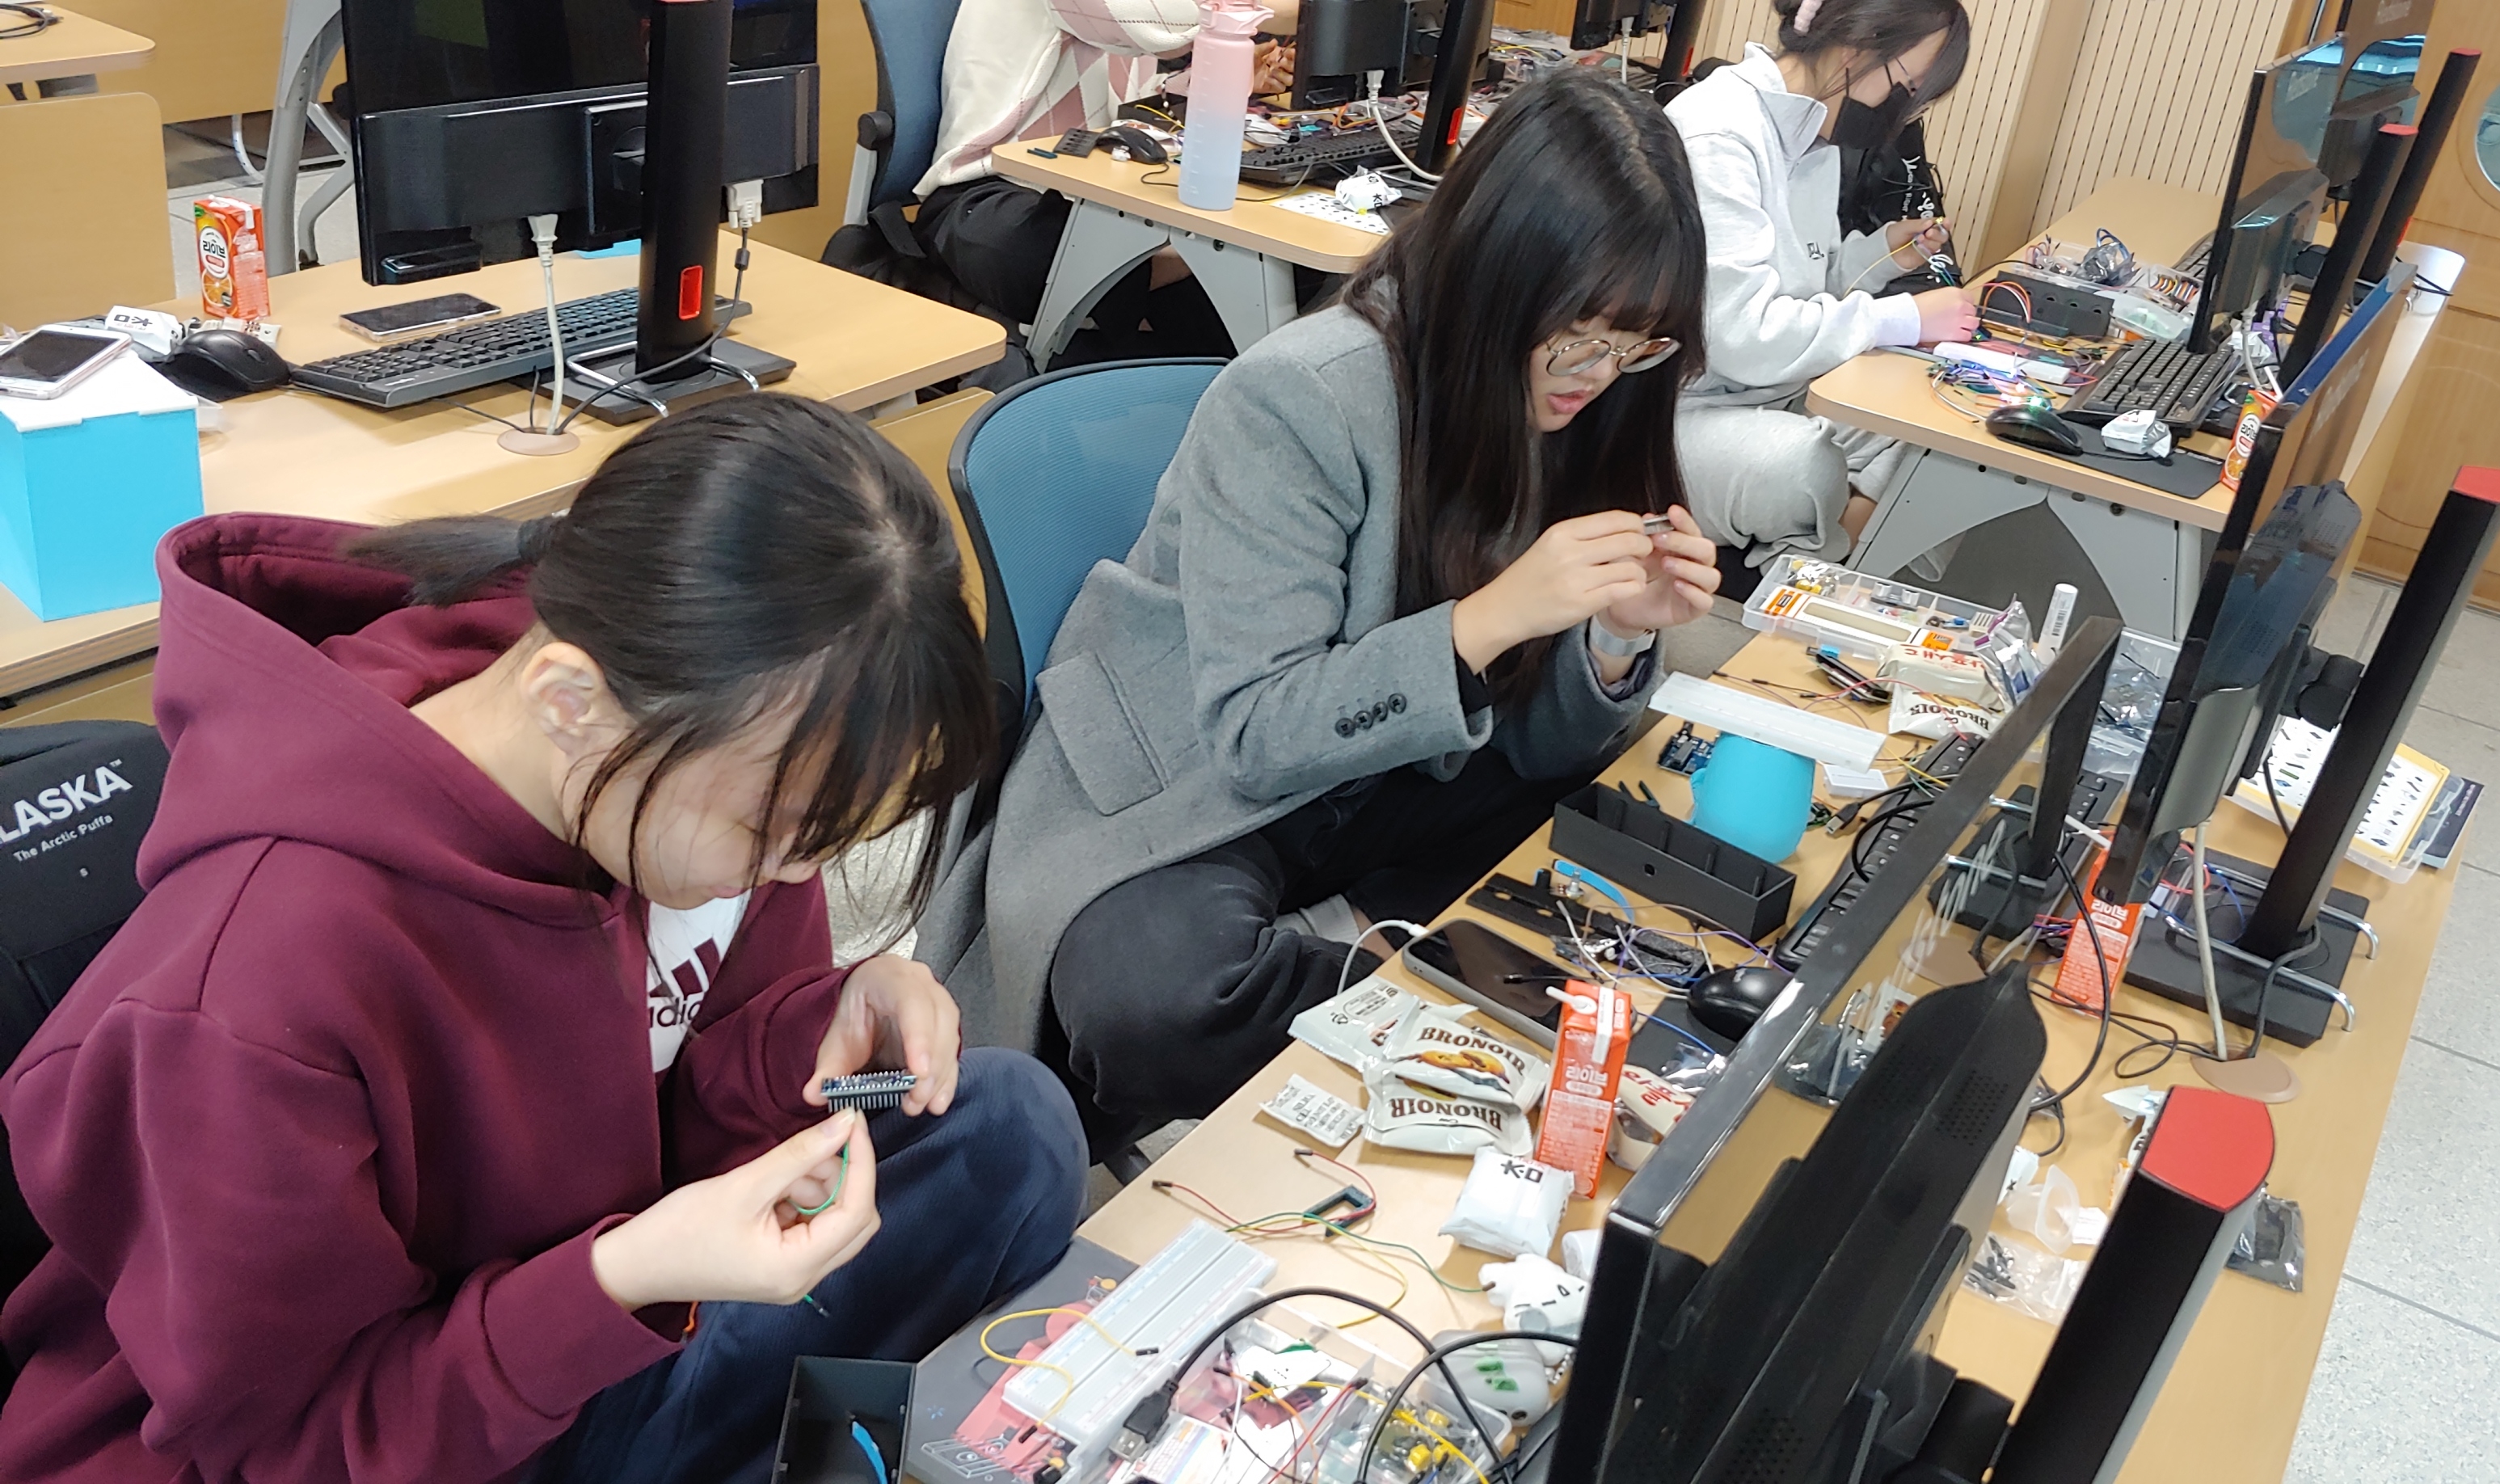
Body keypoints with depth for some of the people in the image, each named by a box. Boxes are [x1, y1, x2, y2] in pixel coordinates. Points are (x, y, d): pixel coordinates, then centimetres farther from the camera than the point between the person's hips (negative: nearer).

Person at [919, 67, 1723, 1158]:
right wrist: (1489, 616, -34)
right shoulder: (1297, 399, -23)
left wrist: (1620, 637, -22)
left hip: (1392, 777, 7)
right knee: (1149, 998, -35)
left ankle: (1348, 938, -9)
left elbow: (1539, 747, 0)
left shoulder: (1566, 405, -4)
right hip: (1187, 788, -6)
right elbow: (1255, 735, -24)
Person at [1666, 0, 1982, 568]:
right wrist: (1906, 319, -22)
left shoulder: (1812, 136, 7)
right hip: (1677, 407, -9)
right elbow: (1744, 336, -29)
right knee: (1806, 465, -31)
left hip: (1767, 392, 9)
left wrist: (1880, 253, 2)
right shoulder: (1718, 133, -21)